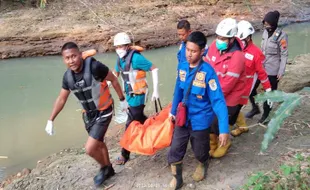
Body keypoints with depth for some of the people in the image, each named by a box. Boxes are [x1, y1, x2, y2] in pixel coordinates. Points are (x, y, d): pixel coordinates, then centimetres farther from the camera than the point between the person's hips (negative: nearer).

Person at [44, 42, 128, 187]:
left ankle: (104, 168, 20)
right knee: (98, 143, 22)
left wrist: (122, 100, -3)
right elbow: (61, 99, 4)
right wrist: (50, 120, 7)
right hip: (88, 114, 6)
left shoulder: (94, 67, -28)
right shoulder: (68, 76, -9)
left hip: (104, 112, -6)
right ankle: (108, 169, 45)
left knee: (90, 149, -10)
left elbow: (113, 79, -12)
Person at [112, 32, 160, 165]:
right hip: (129, 94, 8)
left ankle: (125, 154, 9)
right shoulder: (120, 59, 2)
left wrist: (155, 90, -20)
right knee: (139, 119, 19)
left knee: (131, 124, -2)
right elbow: (115, 74, 19)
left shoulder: (135, 57, -21)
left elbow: (154, 69, -18)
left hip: (138, 95, -8)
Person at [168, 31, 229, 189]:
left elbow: (218, 101, -26)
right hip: (183, 117, 4)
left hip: (200, 120, -4)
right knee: (175, 150, 5)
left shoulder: (208, 72, -24)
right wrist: (173, 110, 20)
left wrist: (224, 130, -32)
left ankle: (202, 165, 53)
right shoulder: (182, 67, -8)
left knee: (199, 151, 18)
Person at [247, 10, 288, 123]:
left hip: (273, 70, -6)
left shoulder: (281, 35, -16)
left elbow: (284, 55, -13)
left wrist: (281, 71, -15)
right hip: (261, 66, 6)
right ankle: (255, 108, 30)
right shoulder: (265, 32, 3)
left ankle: (266, 114, 25)